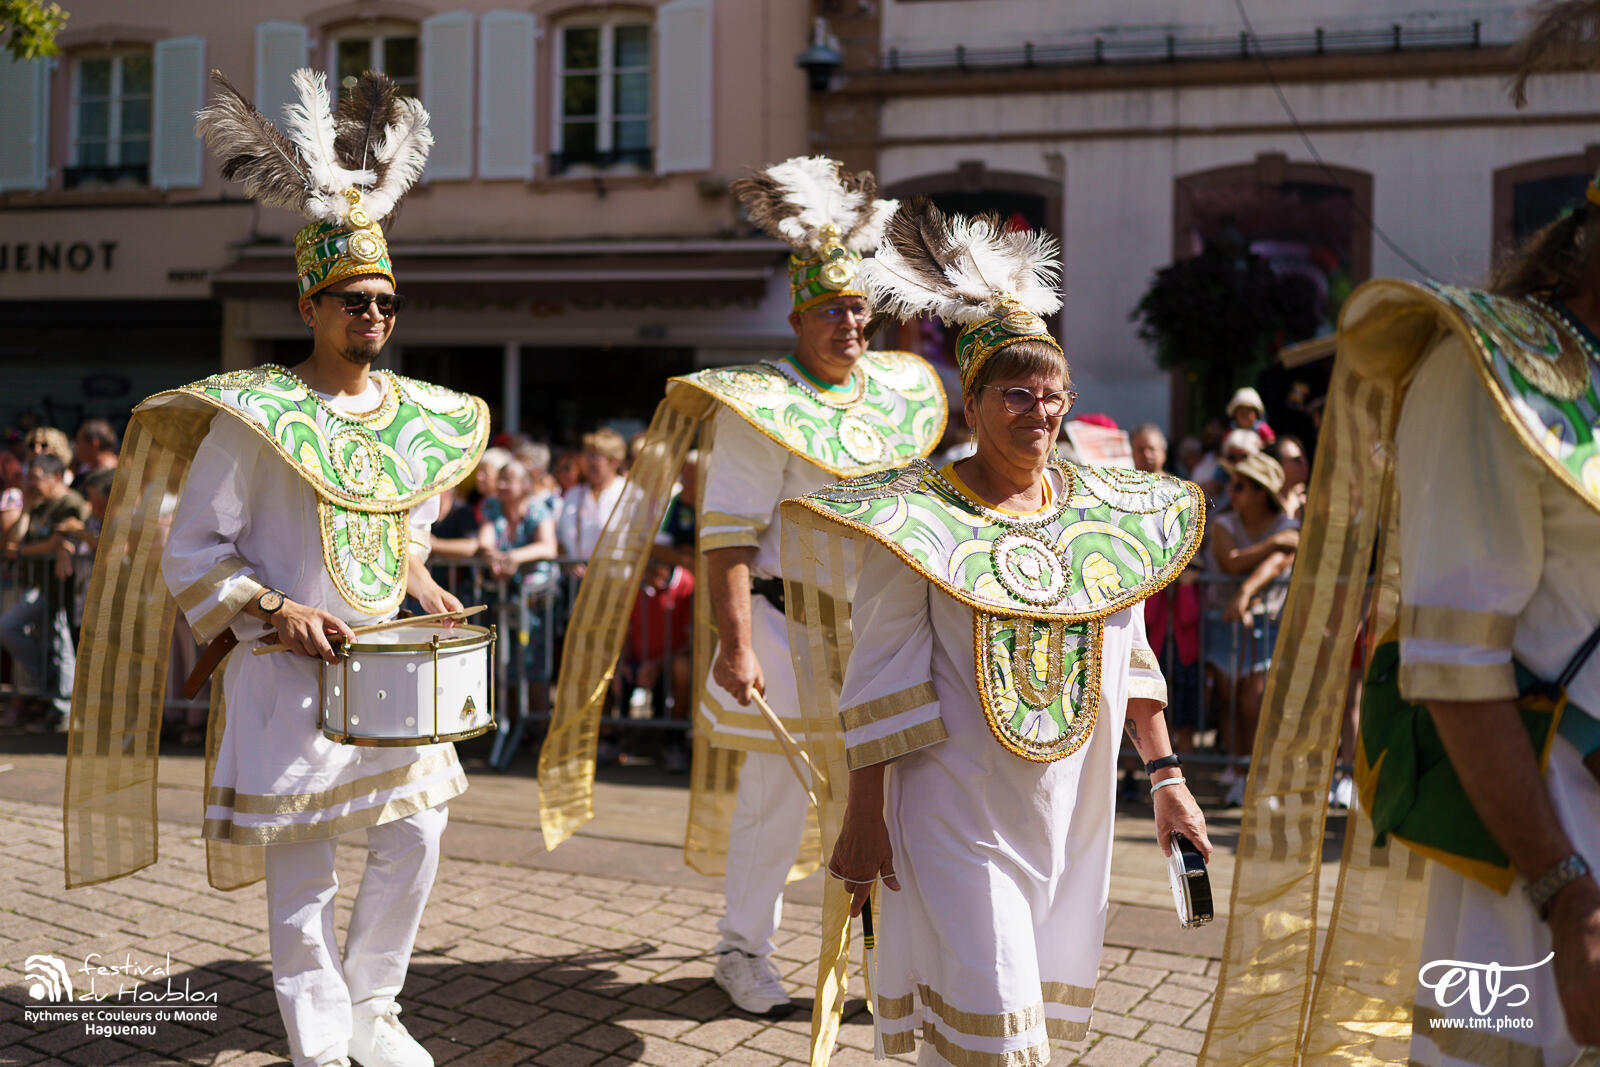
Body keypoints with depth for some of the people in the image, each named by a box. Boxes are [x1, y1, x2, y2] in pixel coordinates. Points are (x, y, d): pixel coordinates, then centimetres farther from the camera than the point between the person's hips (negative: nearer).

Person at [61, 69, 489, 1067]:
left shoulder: (417, 414, 7)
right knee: (303, 871, 2)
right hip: (288, 677, -5)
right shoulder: (254, 415, -11)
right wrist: (276, 611, -19)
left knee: (416, 835, 8)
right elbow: (192, 552, -8)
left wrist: (419, 578, 6)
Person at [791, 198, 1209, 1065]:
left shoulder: (1103, 512, 6)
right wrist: (863, 816, -12)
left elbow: (1130, 658, 13)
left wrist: (1166, 776, 10)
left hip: (1069, 812, 6)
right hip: (955, 811, -5)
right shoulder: (918, 520, -9)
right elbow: (880, 679, -11)